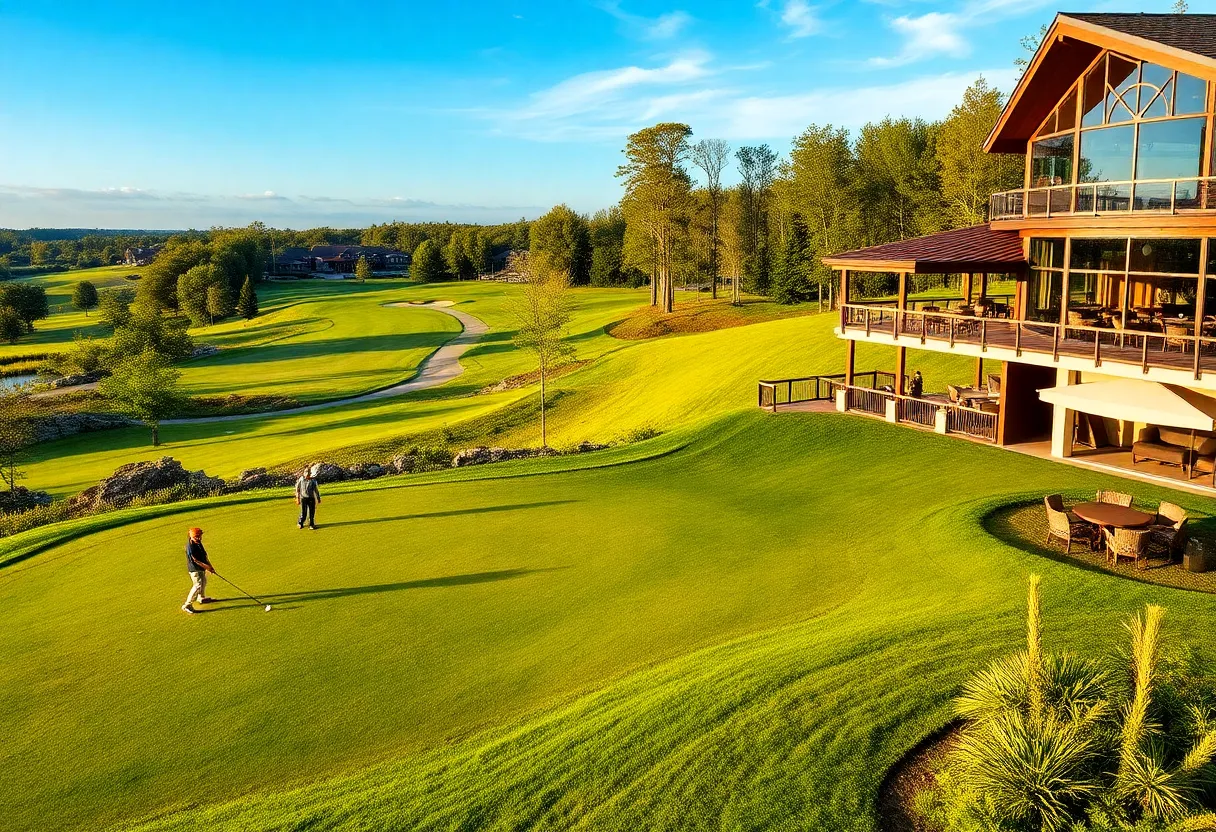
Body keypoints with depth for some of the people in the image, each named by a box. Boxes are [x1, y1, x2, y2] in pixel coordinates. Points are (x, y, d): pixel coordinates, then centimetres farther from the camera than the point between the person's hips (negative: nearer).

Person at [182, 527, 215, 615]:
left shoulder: (198, 542, 1)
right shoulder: (190, 546, -27)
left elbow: (204, 554, 8)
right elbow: (195, 560, -25)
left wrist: (210, 566, 7)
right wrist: (206, 566, -20)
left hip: (201, 567, 10)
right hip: (195, 569, -10)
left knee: (203, 582, 25)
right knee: (198, 585, -12)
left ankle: (201, 598, 48)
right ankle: (187, 605, -6)